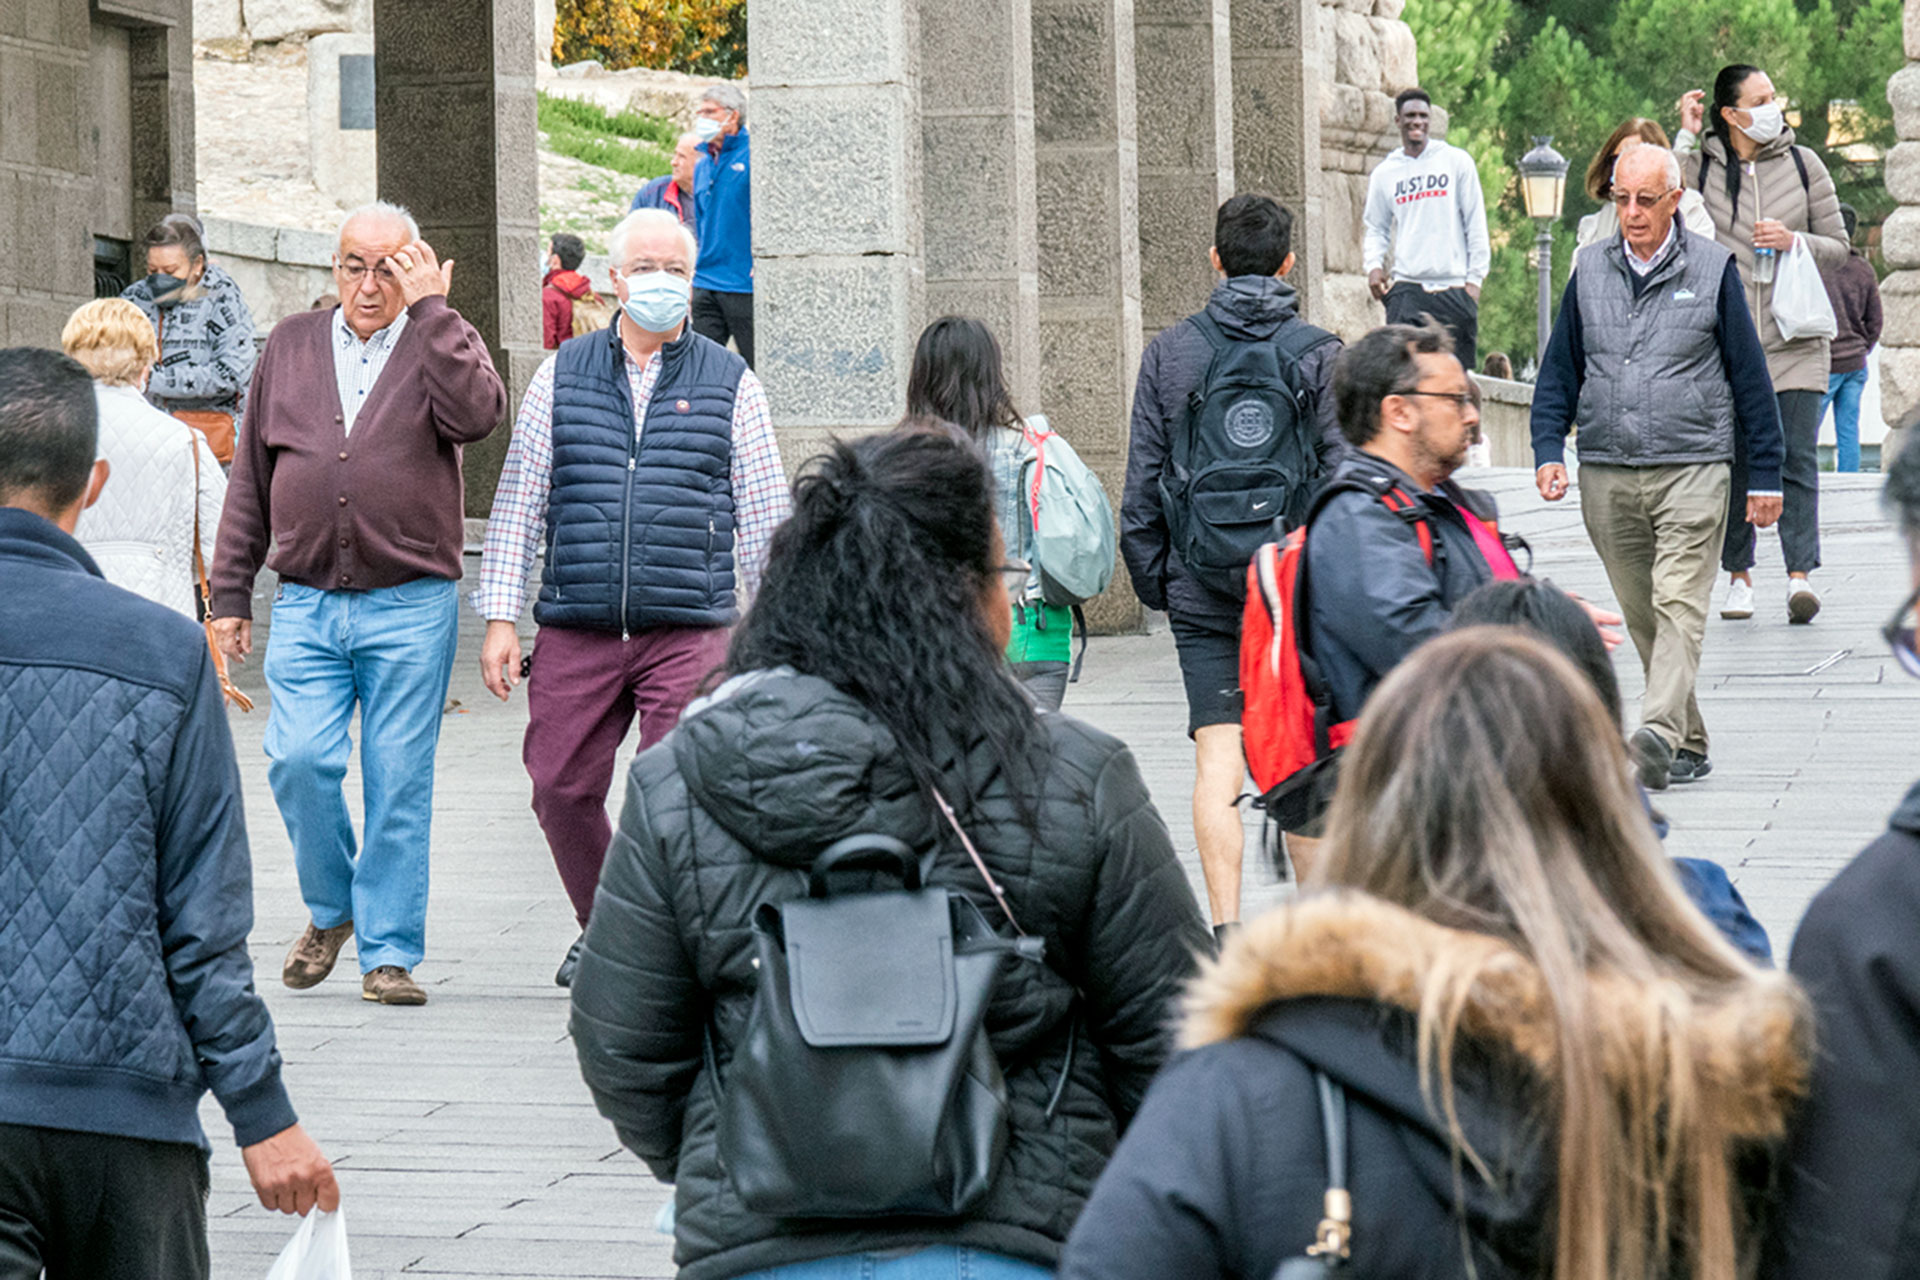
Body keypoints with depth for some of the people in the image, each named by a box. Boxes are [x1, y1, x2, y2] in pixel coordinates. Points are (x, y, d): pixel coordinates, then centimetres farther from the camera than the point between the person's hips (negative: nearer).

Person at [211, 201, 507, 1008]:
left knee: (400, 780, -2)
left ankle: (389, 951, 8)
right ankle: (330, 909, 13)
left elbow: (478, 415, -18)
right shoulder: (291, 345, 13)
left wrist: (430, 311, -14)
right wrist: (230, 591, 12)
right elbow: (251, 477, 16)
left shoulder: (441, 344, 5)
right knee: (300, 759, -12)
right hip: (305, 604, 2)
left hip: (411, 605, -2)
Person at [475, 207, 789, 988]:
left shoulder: (730, 384, 7)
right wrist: (501, 617, 4)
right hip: (575, 630, 2)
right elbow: (517, 503, 11)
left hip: (690, 631, -2)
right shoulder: (562, 377, 10)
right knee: (561, 789, 3)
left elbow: (765, 519, 10)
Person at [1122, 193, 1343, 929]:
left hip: (1201, 590, 1)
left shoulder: (1168, 352, 2)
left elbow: (1141, 483, 3)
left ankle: (1226, 925, -10)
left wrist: (1151, 580, 11)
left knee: (1217, 762, -2)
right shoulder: (1319, 353, -3)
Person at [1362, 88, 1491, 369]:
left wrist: (1474, 279, -2)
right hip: (1406, 287, 1)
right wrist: (1373, 266, -1)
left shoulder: (1456, 161, 6)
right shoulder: (1384, 173, 12)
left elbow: (1476, 224, 5)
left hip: (1454, 288, -1)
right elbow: (1376, 228, 19)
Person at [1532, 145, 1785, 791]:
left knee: (1678, 604, -16)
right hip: (1606, 474, 4)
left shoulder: (1713, 270, 1)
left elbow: (1750, 377, 5)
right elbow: (1559, 370, 16)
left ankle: (1660, 733, -29)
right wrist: (1549, 451, 2)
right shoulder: (1589, 272, 10)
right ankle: (1689, 745, 17)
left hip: (1692, 468, -4)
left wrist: (1764, 476, 4)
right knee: (1641, 615, 7)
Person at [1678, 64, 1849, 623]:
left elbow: (1839, 247, 11)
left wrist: (1794, 240, -9)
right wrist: (1684, 137, -10)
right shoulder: (1701, 165, 4)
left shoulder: (1803, 164, 7)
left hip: (1793, 340, 0)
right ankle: (1738, 576, 12)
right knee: (1732, 460, 3)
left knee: (1797, 459, -8)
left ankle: (1800, 577, -13)